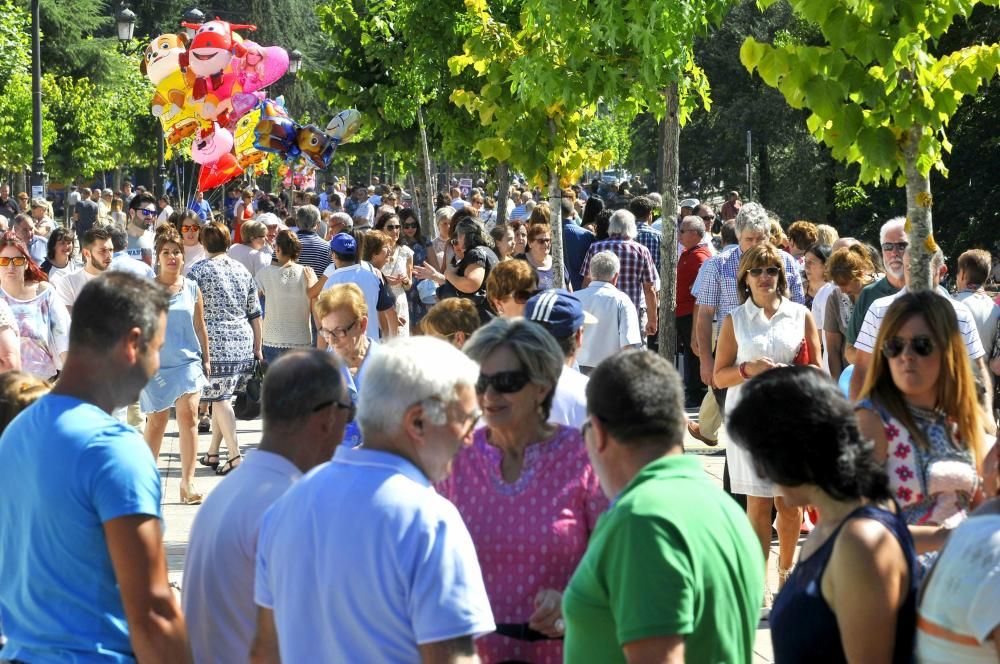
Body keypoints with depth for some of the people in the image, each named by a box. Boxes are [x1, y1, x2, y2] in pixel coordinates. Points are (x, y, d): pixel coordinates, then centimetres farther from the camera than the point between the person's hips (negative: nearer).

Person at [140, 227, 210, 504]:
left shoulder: (192, 288, 5)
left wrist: (206, 359, 14)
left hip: (188, 361, 1)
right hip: (156, 364, -1)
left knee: (188, 414, -12)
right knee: (157, 421, 7)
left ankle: (187, 481, -11)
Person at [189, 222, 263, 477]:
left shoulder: (197, 272, -4)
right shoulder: (243, 271, 10)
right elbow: (255, 314, 13)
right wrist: (257, 349, 20)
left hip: (214, 342, -5)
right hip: (243, 342, 5)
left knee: (220, 399, -1)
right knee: (222, 397, 14)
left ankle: (235, 456, -8)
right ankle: (212, 453, 19)